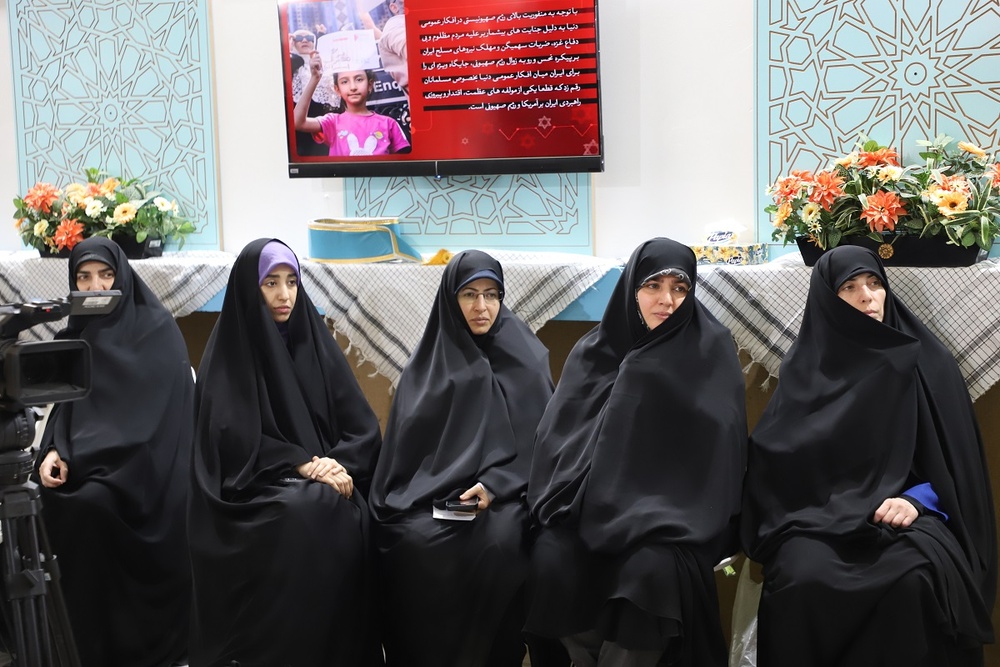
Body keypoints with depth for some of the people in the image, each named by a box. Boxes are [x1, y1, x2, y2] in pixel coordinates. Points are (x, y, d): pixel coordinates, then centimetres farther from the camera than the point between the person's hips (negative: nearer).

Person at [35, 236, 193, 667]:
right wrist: (53, 451, -13)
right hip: (88, 462, 5)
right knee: (62, 501, -24)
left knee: (90, 504, -30)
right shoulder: (75, 336, 15)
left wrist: (76, 456, -18)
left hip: (146, 463, -5)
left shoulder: (157, 329, -2)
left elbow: (149, 411, -11)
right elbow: (66, 404, 10)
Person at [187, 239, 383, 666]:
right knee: (302, 514, -28)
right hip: (256, 493, -4)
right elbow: (233, 441, -10)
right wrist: (303, 465, -16)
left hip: (330, 485, 4)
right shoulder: (229, 353, 0)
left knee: (344, 517, -21)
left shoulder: (316, 342, 10)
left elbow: (363, 427, 6)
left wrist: (339, 464, -13)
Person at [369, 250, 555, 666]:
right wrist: (401, 502, -7)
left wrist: (494, 484, -15)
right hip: (428, 495, 1)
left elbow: (541, 440, 0)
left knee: (499, 543, -34)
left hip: (502, 495, -1)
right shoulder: (427, 363, 10)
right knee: (415, 543, -30)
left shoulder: (526, 359, 5)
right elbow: (406, 444, 10)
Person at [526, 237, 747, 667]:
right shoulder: (594, 350, 10)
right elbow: (558, 434, 8)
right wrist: (564, 502, -9)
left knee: (652, 567, -34)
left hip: (673, 512, -2)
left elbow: (720, 445, -4)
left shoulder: (712, 352, 1)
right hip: (594, 505, 3)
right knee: (552, 556, -27)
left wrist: (653, 512, -14)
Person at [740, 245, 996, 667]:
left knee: (915, 580, -35)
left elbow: (956, 461, 8)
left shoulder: (926, 362, 8)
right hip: (822, 514, 1)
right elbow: (777, 454, 10)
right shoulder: (806, 367, 10)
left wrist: (915, 500, -11)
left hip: (905, 513, 0)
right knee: (805, 580, -34)